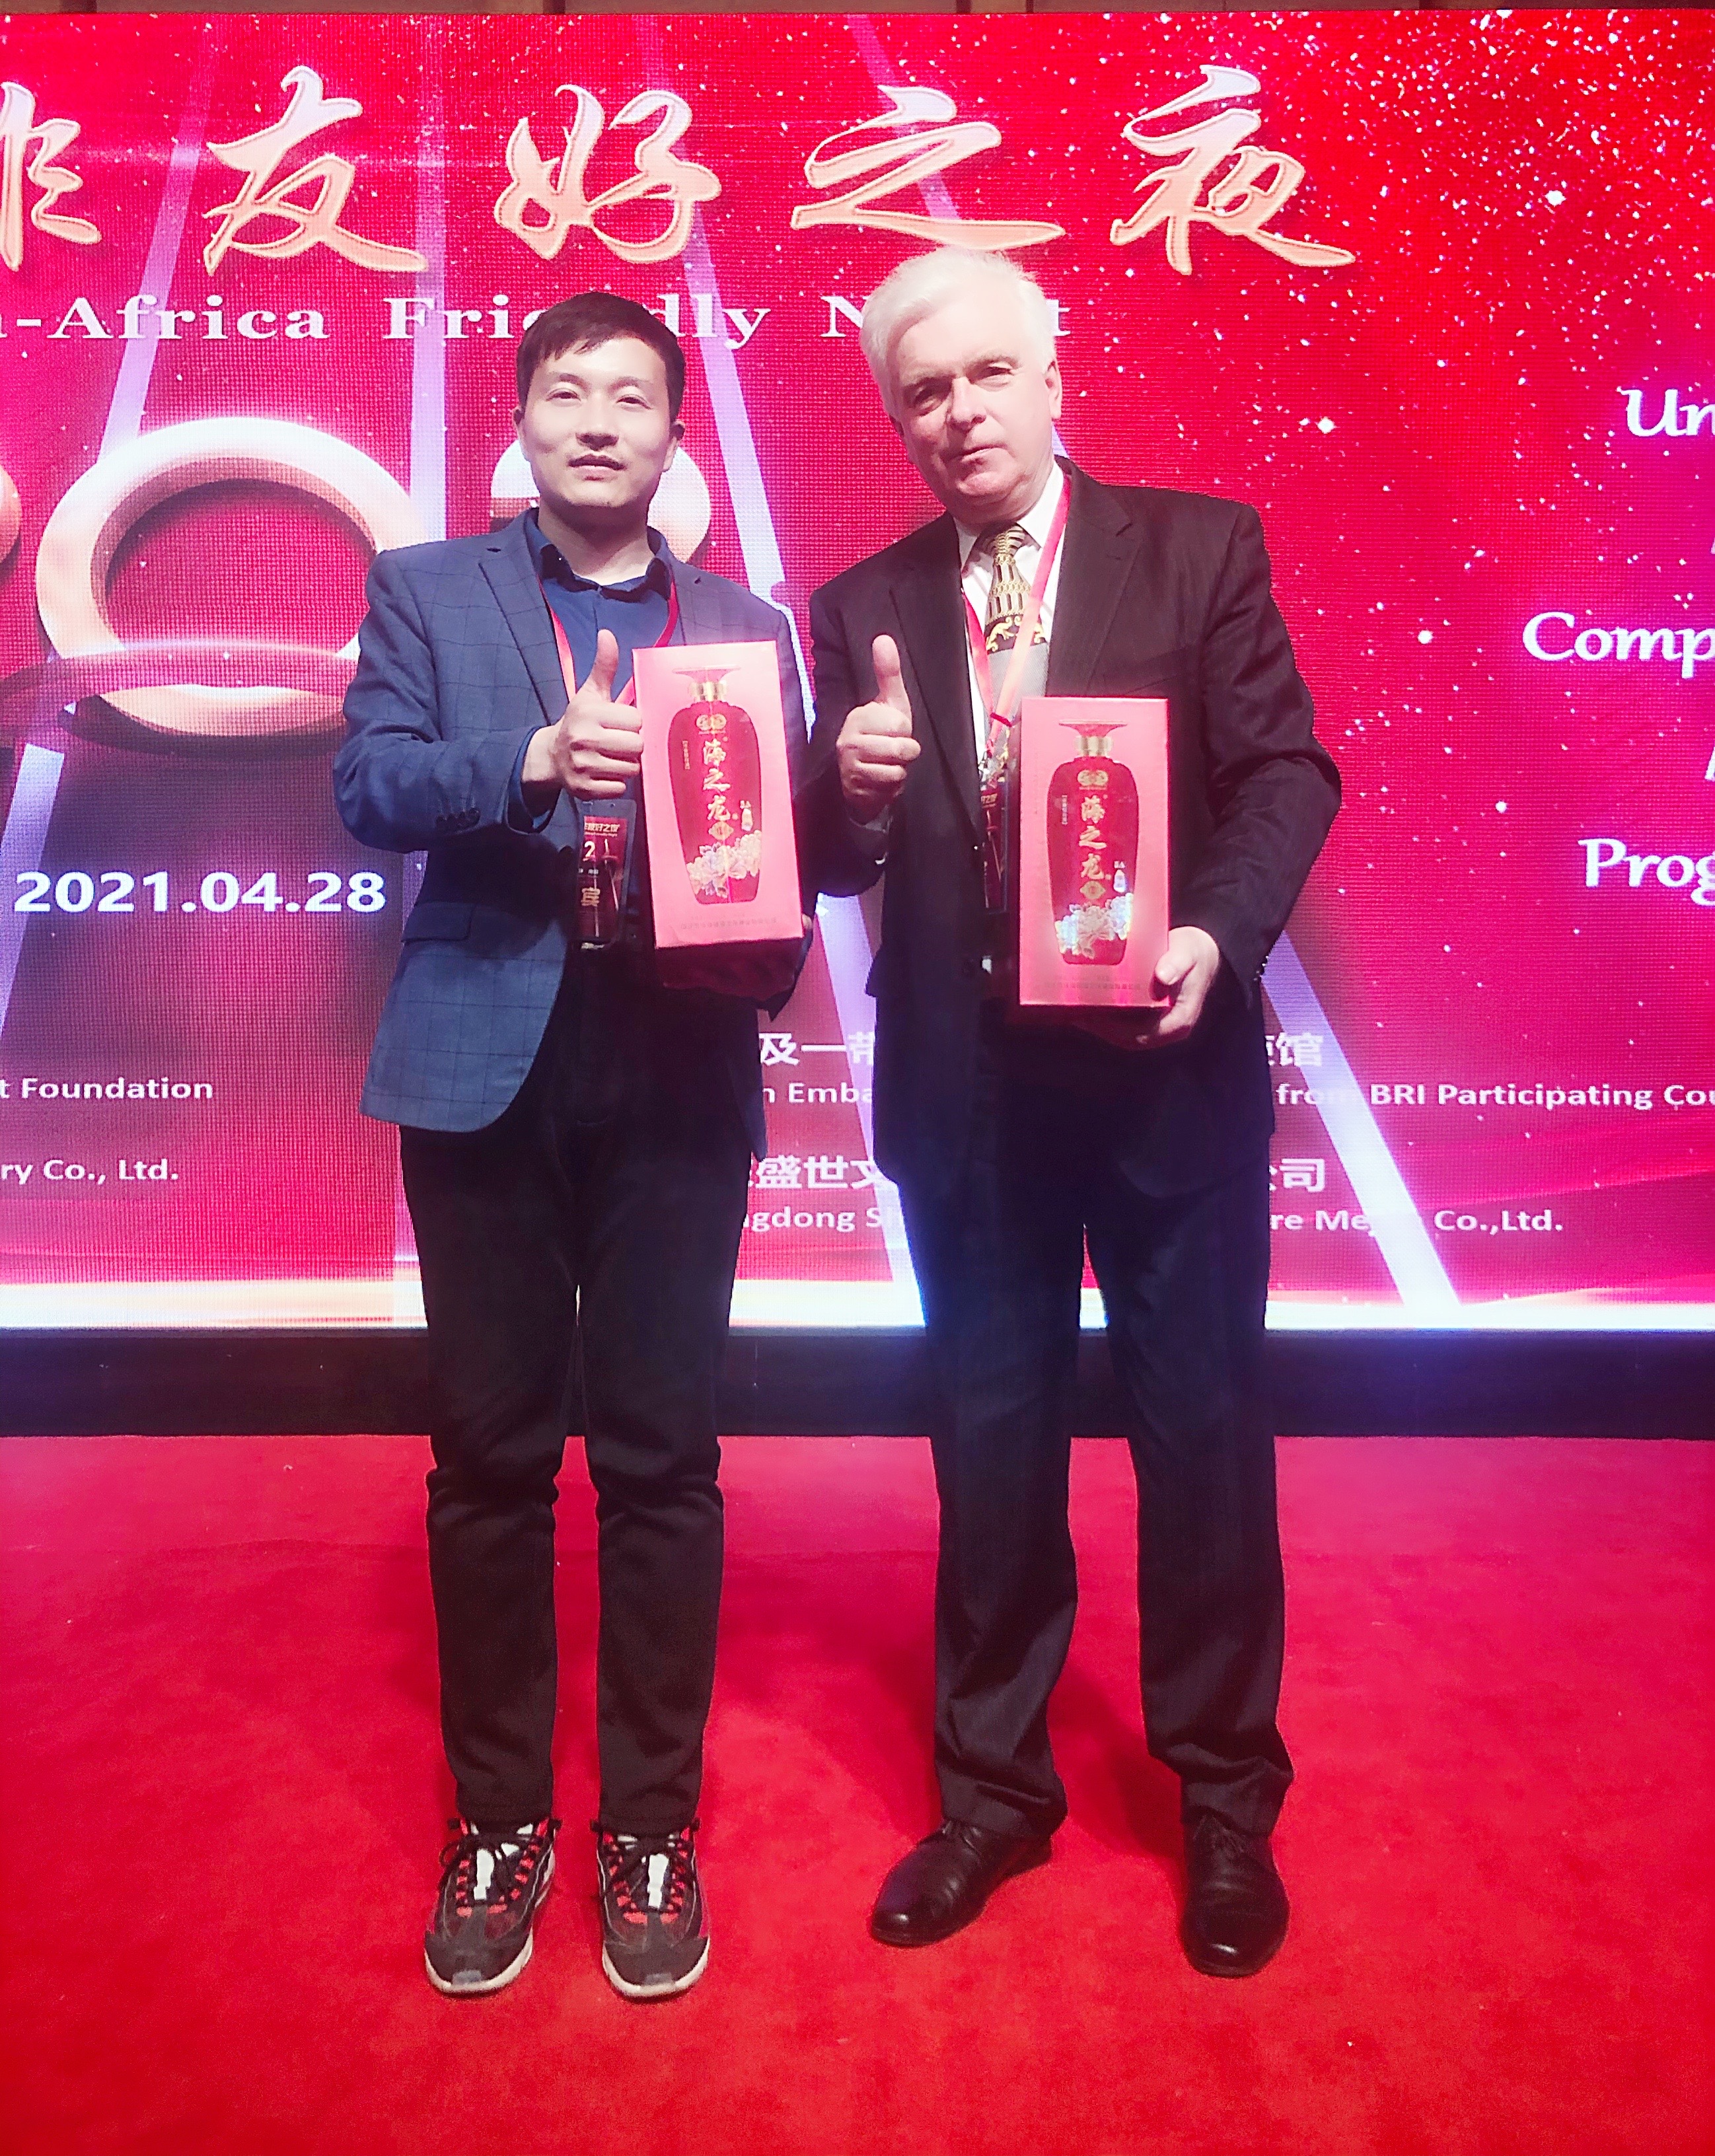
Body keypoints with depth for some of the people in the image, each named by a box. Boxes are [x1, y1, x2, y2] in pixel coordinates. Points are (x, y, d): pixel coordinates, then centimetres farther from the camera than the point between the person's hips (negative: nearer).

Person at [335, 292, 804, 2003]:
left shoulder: (745, 626, 14)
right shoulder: (425, 591, 11)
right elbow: (366, 787, -2)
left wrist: (762, 951, -11)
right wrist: (532, 756, -18)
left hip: (677, 1072, 1)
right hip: (488, 1063, 0)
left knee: (662, 1458, 4)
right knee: (489, 1455, 7)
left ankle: (650, 1827, 21)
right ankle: (497, 1818, 25)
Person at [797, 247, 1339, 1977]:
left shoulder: (1200, 546, 2)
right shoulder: (864, 608, 8)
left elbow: (1286, 770, -4)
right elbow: (835, 862, 5)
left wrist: (1218, 934, -22)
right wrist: (852, 783, -18)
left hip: (1168, 1069, -2)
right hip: (962, 1089, 2)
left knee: (1204, 1429, 8)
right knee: (990, 1445, 12)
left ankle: (1225, 1800, 29)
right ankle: (993, 1787, 31)